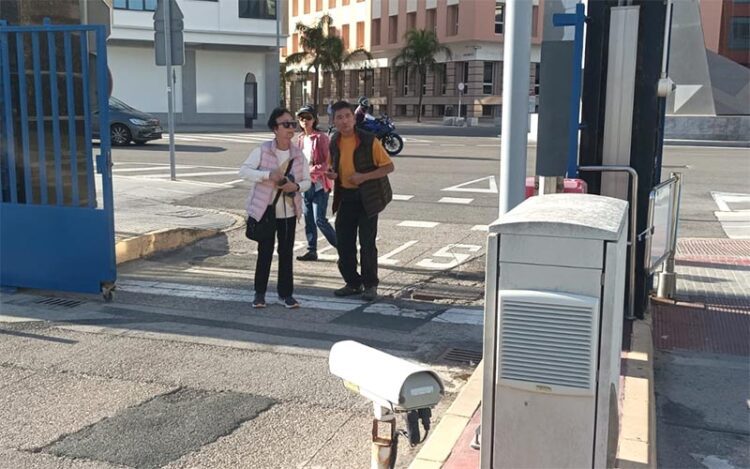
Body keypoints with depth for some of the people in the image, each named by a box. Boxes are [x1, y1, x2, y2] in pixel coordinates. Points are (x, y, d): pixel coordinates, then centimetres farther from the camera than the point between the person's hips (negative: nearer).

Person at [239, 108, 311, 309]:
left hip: (289, 211, 3)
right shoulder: (262, 150, -9)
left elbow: (307, 181, 5)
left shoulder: (298, 154, 0)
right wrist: (268, 175, -25)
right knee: (265, 251, 5)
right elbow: (244, 171, -12)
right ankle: (260, 293, 18)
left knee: (286, 252, 7)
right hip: (265, 210, -2)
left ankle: (285, 293, 19)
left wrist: (296, 186, -18)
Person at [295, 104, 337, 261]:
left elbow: (329, 162, -14)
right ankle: (312, 251, 20)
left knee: (320, 220, -10)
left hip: (320, 184, -7)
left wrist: (311, 171, -22)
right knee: (308, 219, 10)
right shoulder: (301, 138, 9)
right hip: (306, 184, 7)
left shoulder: (321, 138, -10)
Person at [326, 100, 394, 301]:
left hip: (367, 197, -6)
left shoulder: (369, 141, -14)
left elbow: (389, 166, -11)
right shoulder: (335, 142, 4)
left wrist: (364, 176, -22)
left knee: (367, 242, -1)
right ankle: (353, 283, 22)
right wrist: (331, 173, -2)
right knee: (343, 241, 7)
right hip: (345, 196, 6)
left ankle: (370, 285, 13)